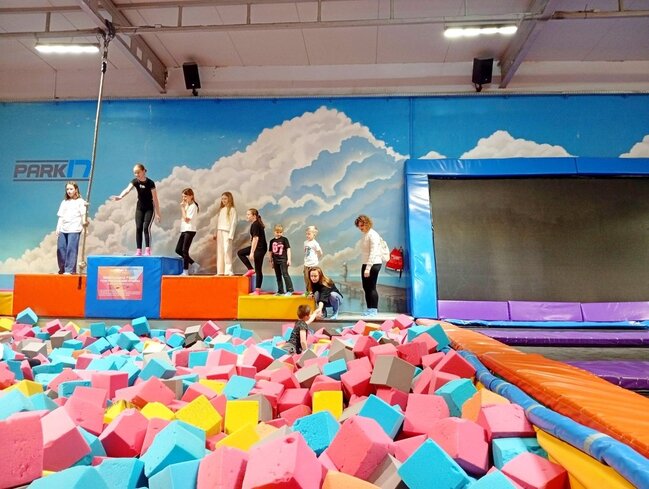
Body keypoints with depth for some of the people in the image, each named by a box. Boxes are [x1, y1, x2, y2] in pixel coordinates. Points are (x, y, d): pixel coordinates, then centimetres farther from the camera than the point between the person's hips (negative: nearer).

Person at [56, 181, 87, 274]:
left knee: (71, 249, -9)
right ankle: (62, 269, 12)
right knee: (60, 248, 2)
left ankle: (70, 270, -6)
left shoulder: (80, 201, 6)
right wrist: (58, 228, 10)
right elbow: (60, 216, 18)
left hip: (74, 229, -5)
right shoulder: (64, 202, 20)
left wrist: (84, 221, -23)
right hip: (63, 229, 5)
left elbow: (83, 214, -4)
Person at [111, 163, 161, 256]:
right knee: (138, 228, -1)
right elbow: (127, 189, -26)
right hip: (139, 208, 4)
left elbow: (155, 199, -15)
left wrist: (158, 213, -14)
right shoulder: (135, 181, -8)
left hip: (149, 208, -4)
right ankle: (138, 250, 3)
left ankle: (148, 250, -11)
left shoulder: (150, 183, -18)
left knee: (146, 228, -15)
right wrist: (120, 197, -48)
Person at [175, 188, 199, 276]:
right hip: (184, 230, 9)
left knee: (184, 250, -7)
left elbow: (186, 219, -17)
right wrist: (182, 207, 9)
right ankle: (194, 264, 15)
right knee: (178, 250, 7)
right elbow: (182, 218, 15)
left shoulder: (193, 206, -10)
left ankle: (185, 271, 2)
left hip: (190, 230, -9)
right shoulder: (185, 205, 15)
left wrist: (182, 208, -13)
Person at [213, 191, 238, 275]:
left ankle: (228, 271, -12)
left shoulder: (232, 209, -1)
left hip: (226, 232, -6)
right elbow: (218, 222, 19)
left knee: (227, 250, -13)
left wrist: (230, 235, -14)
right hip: (219, 232, 6)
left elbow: (233, 223, -7)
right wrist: (215, 233, 12)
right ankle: (220, 271, 8)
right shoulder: (221, 209, 18)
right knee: (219, 251, 5)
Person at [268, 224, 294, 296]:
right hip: (276, 261, 5)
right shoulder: (272, 241, 8)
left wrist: (289, 259, -10)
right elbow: (270, 252, 13)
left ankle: (290, 290, -5)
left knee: (285, 274, -10)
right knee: (278, 276, 11)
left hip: (283, 260, -5)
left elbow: (288, 249, -4)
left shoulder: (284, 239, -3)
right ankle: (280, 291, 19)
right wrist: (271, 262, 14)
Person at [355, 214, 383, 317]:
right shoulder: (364, 235, 14)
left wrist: (368, 268, -23)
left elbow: (373, 252, -20)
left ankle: (374, 310, 5)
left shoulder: (372, 235, -13)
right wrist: (365, 266, 6)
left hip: (374, 264, -9)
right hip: (365, 264, 9)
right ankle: (369, 309, 20)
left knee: (371, 287, -4)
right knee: (366, 287, 10)